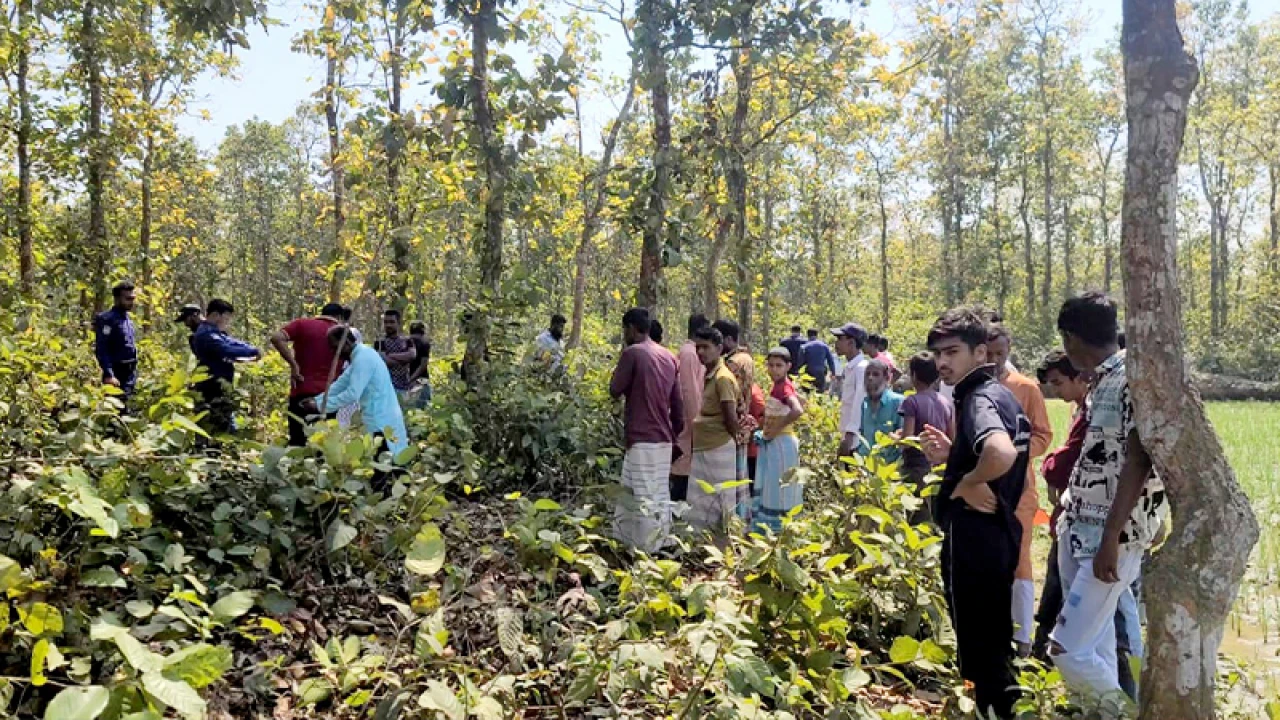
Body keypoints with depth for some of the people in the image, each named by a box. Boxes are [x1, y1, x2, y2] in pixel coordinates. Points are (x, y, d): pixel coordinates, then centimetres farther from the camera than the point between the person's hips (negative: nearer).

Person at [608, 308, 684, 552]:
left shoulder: (632, 353, -9)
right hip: (664, 438, 7)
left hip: (642, 439, -7)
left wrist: (619, 374, 14)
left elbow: (615, 391, -5)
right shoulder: (668, 356, 13)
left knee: (645, 498, -4)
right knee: (660, 496, 12)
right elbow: (677, 403, 14)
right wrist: (676, 436, 21)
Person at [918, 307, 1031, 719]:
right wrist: (949, 454, 5)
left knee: (976, 642, 5)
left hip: (973, 535, -10)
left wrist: (968, 483, -24)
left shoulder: (979, 397, -20)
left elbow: (1002, 454, -41)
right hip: (996, 530, 10)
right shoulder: (997, 394, 9)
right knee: (995, 637, 22)